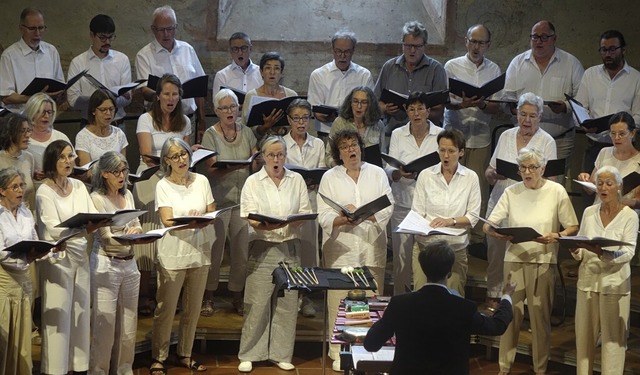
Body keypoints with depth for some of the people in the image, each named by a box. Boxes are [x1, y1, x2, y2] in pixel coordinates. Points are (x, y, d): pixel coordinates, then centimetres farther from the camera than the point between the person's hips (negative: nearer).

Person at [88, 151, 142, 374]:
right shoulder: (97, 198, -9)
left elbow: (138, 226, 10)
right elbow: (107, 237, -15)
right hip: (106, 265, -6)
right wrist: (130, 236, -31)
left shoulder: (127, 195, 10)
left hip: (129, 264, 6)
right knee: (105, 325, -4)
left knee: (128, 325, 9)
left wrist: (136, 230, -13)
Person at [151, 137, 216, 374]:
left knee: (193, 308, 12)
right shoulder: (163, 186, -5)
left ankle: (184, 354, 26)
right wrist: (190, 223, -31)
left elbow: (212, 214, 6)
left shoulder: (201, 181, 5)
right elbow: (168, 222, -14)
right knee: (166, 309, 1)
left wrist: (202, 219, -17)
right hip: (173, 255, -4)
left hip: (200, 252, 4)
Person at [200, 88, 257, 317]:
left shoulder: (246, 132, 10)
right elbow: (211, 170, -11)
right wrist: (234, 166, -27)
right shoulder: (210, 135, -2)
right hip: (219, 197, -3)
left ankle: (237, 296, 16)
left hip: (243, 198, 3)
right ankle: (208, 296, 11)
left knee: (242, 249, 3)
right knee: (215, 248, -2)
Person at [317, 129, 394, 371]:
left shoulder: (377, 174, 9)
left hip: (371, 248, 1)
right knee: (339, 303, -1)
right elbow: (323, 216, -1)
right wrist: (342, 220, -21)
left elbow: (387, 208, 0)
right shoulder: (329, 177, 6)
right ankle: (338, 353, 8)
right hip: (341, 249, -1)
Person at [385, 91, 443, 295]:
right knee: (402, 254, 2)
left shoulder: (441, 135, 1)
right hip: (403, 203, 1)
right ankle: (400, 299, 14)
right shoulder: (397, 135, 6)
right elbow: (389, 170, 2)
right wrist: (401, 173, -21)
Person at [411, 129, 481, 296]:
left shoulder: (470, 177, 2)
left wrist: (451, 221, -17)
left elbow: (473, 216, 0)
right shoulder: (426, 175, 2)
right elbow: (417, 212, 0)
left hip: (456, 248, 0)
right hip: (426, 245, 0)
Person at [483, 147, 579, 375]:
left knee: (540, 316, 5)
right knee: (511, 314, 4)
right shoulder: (511, 192, 2)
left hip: (543, 261, -1)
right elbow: (487, 226, 1)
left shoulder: (557, 191, -2)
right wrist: (498, 234, -21)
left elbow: (573, 227, 0)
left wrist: (556, 236, -20)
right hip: (515, 259, 1)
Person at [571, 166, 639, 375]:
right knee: (584, 334, 7)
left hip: (614, 282, -4)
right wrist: (576, 252, -13)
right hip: (588, 279, 4)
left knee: (613, 337, -1)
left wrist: (604, 253, -31)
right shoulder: (589, 212, 7)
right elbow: (580, 246, 10)